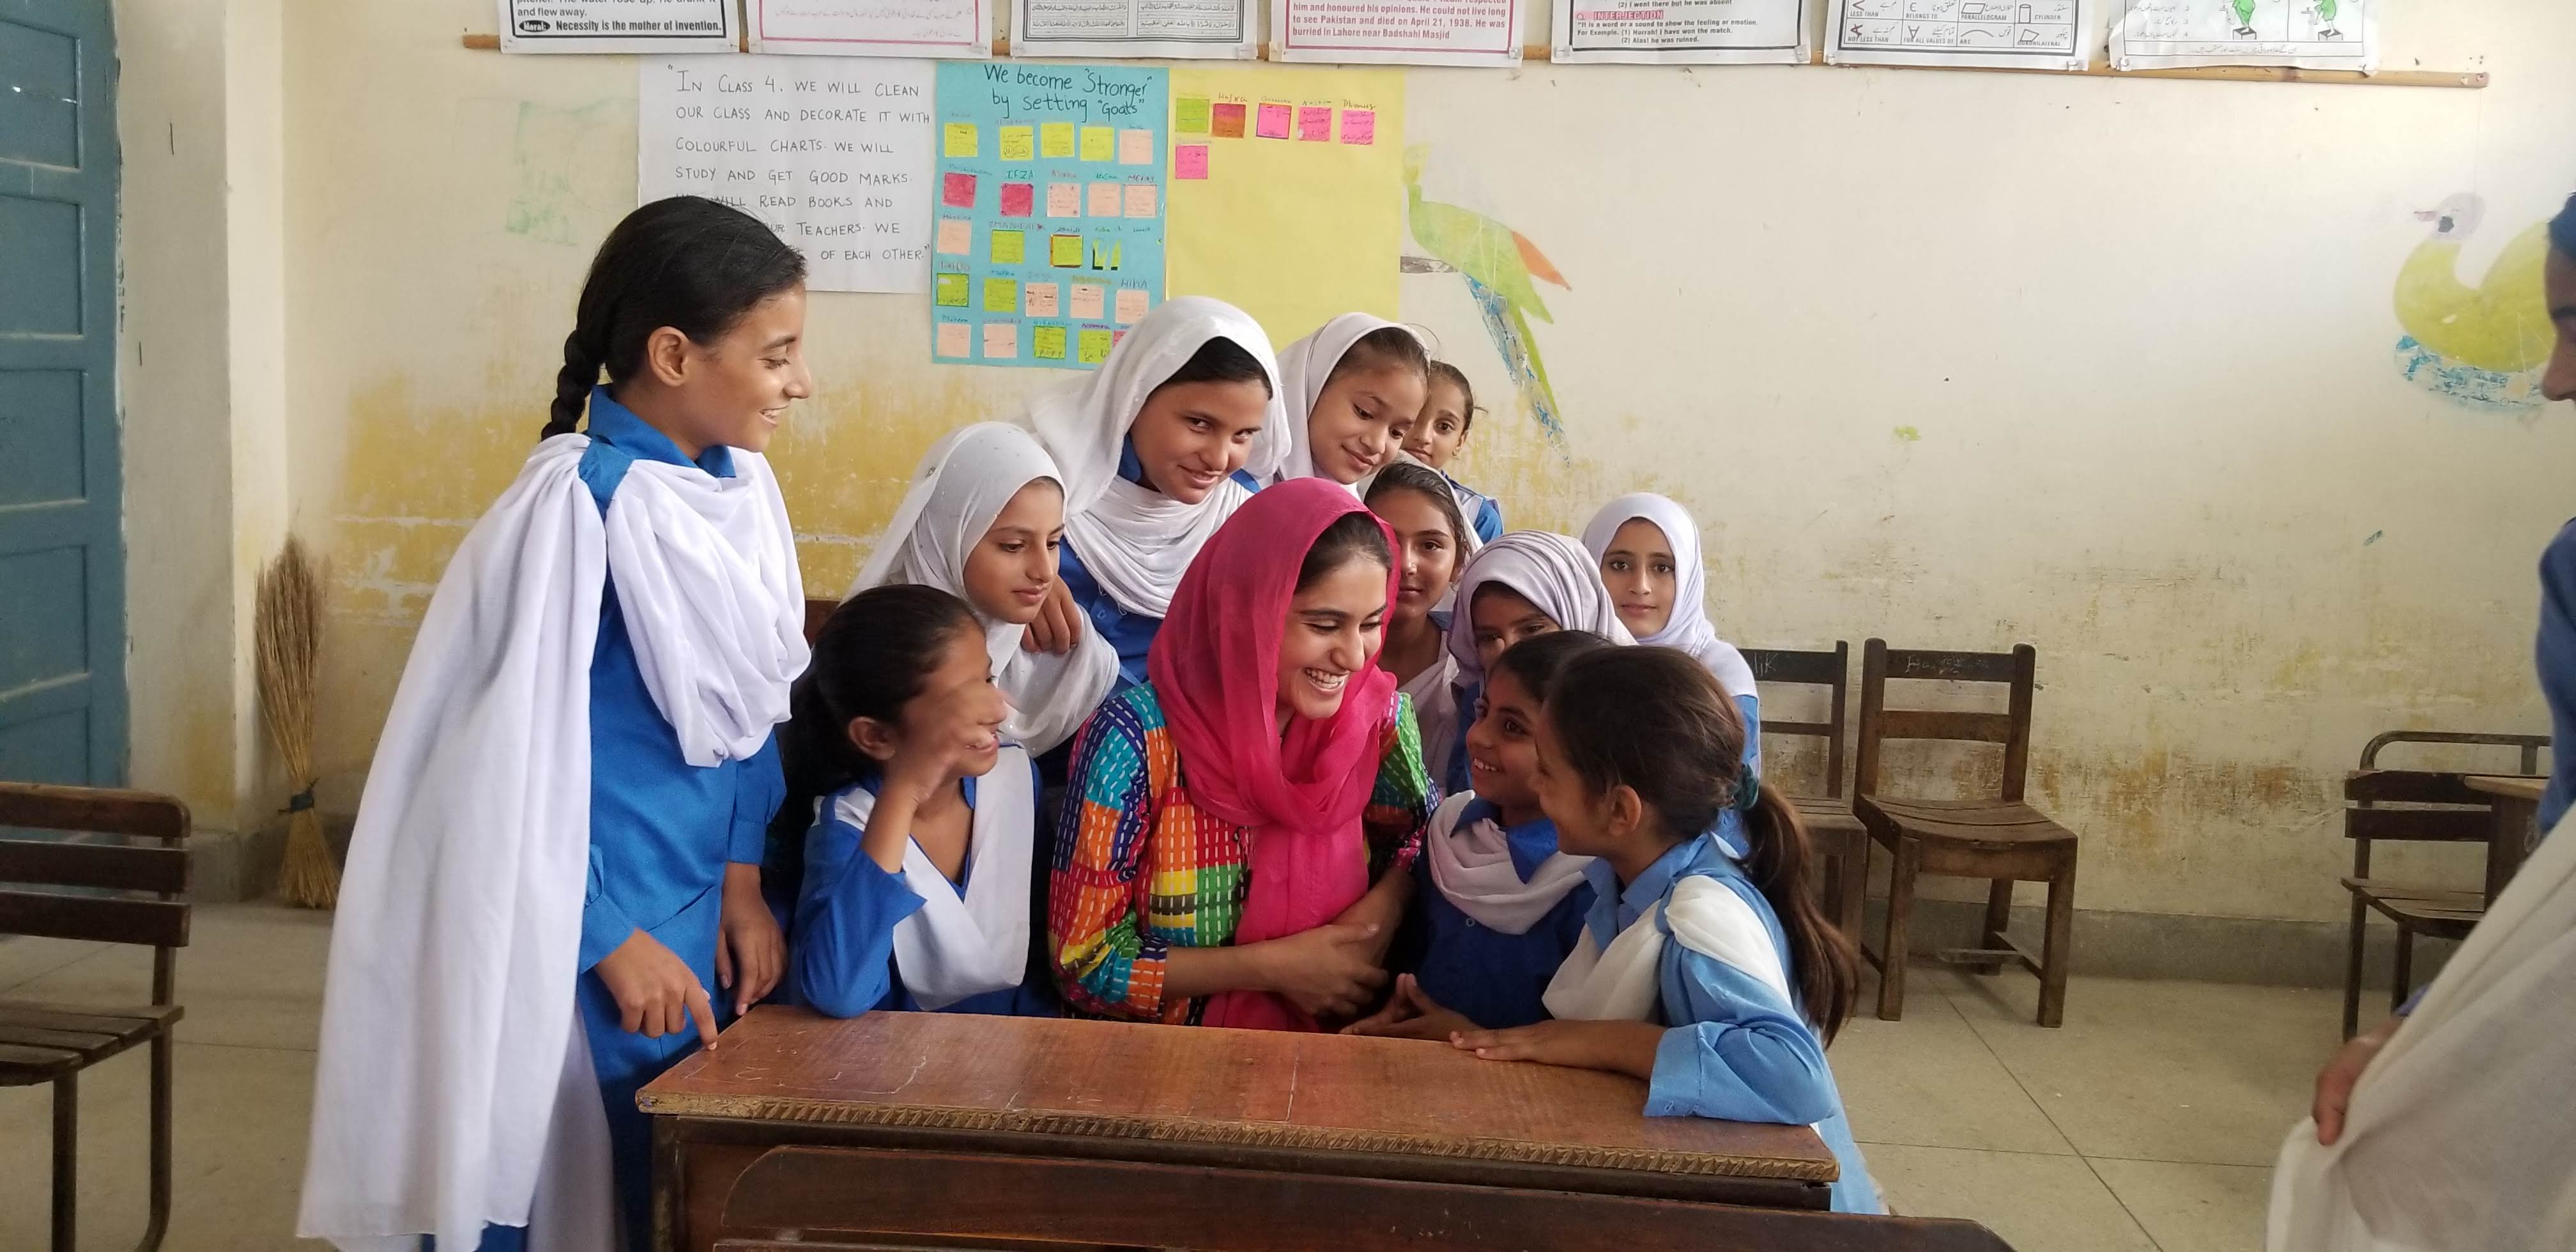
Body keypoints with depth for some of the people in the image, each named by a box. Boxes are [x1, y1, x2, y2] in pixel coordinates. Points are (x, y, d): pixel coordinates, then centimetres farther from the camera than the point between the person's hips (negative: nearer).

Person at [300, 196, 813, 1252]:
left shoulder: (742, 487, 1)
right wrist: (608, 936, -11)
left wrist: (742, 878, 5)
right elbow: (518, 752, -17)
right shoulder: (577, 506, -20)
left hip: (697, 905, 7)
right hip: (579, 921, -7)